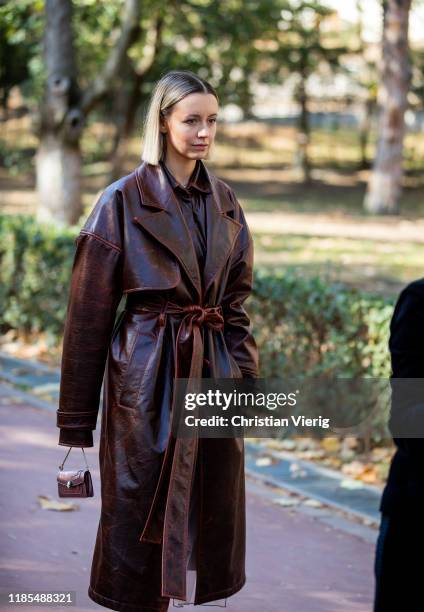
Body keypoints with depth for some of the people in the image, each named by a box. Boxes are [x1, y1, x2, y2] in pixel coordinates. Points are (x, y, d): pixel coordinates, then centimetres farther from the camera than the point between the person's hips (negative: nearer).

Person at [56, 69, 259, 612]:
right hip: (145, 373, -5)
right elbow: (89, 312, -6)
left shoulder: (224, 202, 10)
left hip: (213, 372, 5)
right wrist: (76, 418, -7)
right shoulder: (123, 200, -6)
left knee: (210, 509, 9)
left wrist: (247, 377, 6)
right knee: (140, 508, 1)